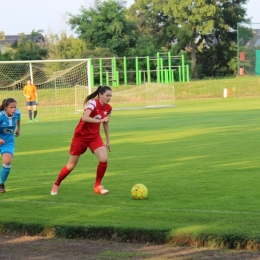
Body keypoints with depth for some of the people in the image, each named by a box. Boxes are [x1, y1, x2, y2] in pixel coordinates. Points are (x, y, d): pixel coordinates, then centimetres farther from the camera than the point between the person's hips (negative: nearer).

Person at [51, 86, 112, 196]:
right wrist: (100, 120, -39)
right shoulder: (93, 103, -23)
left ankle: (97, 186, 1)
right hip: (81, 136, -5)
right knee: (71, 165, 4)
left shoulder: (108, 108, -3)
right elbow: (84, 118, -37)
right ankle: (56, 184, 28)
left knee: (104, 159, -18)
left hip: (94, 136, 5)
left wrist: (108, 141, 18)